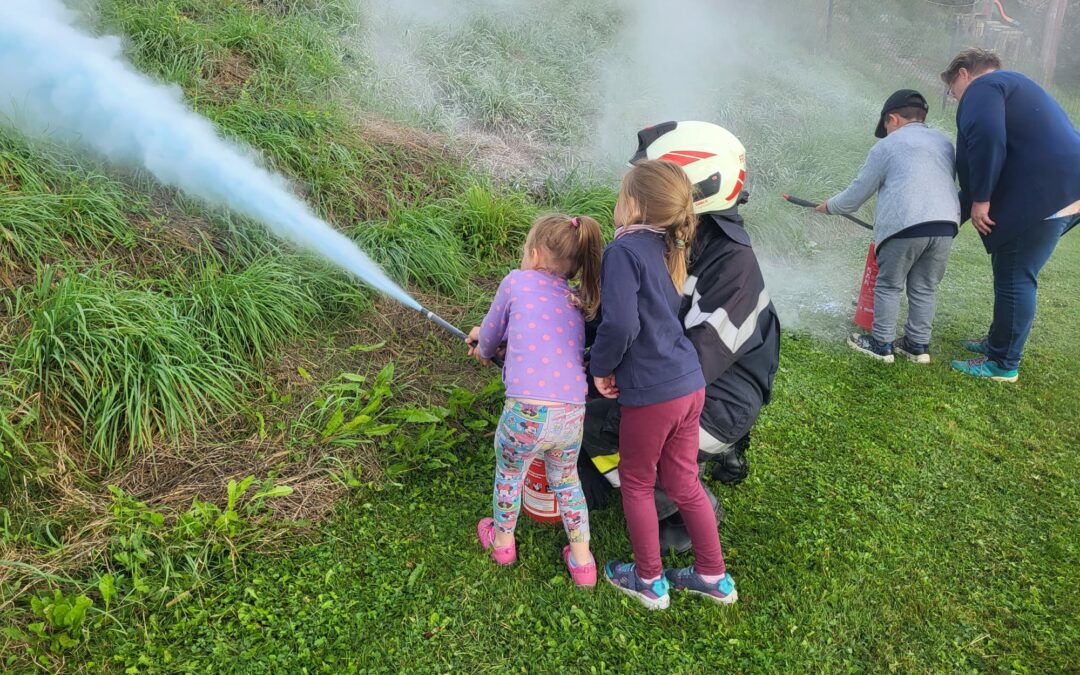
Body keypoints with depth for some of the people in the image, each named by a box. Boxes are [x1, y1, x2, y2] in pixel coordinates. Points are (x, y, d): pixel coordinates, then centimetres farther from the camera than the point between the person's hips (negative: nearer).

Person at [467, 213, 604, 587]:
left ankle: (502, 541, 49)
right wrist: (490, 337, 45)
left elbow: (488, 341, 15)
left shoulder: (517, 281, 4)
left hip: (527, 412, -4)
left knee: (509, 475, 26)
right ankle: (582, 561, 40)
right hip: (573, 416, 4)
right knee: (566, 479, 30)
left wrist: (485, 348, 39)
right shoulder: (575, 301, 17)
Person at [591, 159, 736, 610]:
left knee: (636, 483, 14)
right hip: (690, 384, 8)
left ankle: (649, 581, 31)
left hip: (651, 393, -7)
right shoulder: (669, 249, 9)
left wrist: (601, 366, -11)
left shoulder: (624, 250, -18)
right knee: (683, 483, 21)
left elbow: (620, 324, -28)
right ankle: (713, 577, 35)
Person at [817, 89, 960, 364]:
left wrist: (830, 206, 25)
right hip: (945, 224, 6)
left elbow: (858, 192, 9)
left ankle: (881, 344, 13)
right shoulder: (944, 142, 24)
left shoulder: (887, 146, 7)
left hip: (905, 225, -5)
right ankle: (918, 344, 21)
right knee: (925, 288, 14)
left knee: (888, 285, 7)